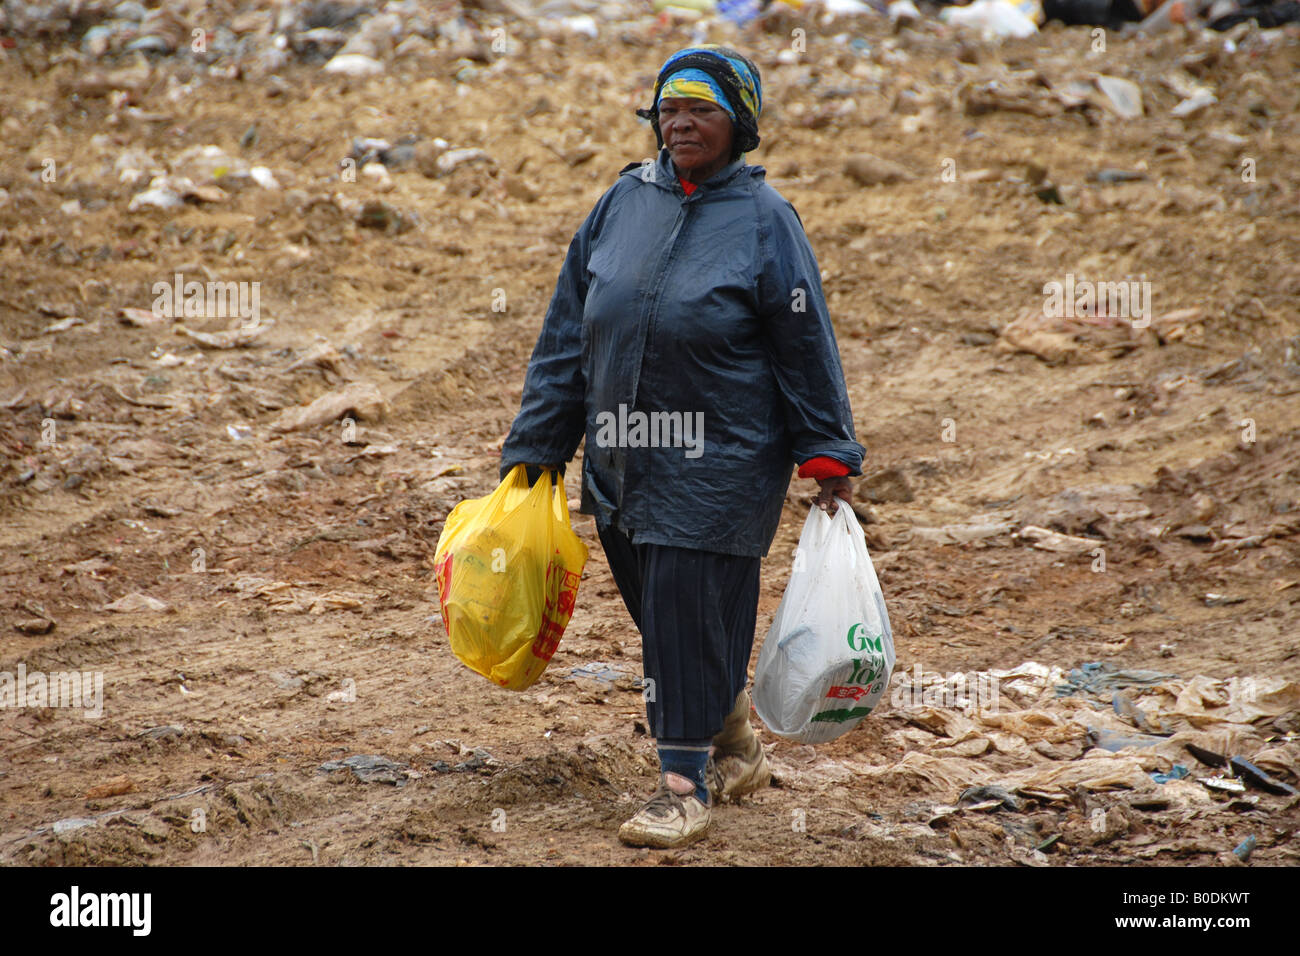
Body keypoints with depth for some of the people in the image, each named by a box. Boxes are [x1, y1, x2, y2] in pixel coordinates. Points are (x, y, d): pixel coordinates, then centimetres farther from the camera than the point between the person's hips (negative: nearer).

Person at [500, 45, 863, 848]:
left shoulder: (764, 220, -4)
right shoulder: (623, 204, 7)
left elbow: (807, 346, -1)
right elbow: (567, 331, 11)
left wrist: (829, 456, -3)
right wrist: (537, 445, 11)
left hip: (718, 468, -5)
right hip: (621, 465, 5)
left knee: (691, 617, -7)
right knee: (667, 619, 13)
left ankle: (686, 788, 2)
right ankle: (738, 752, 32)